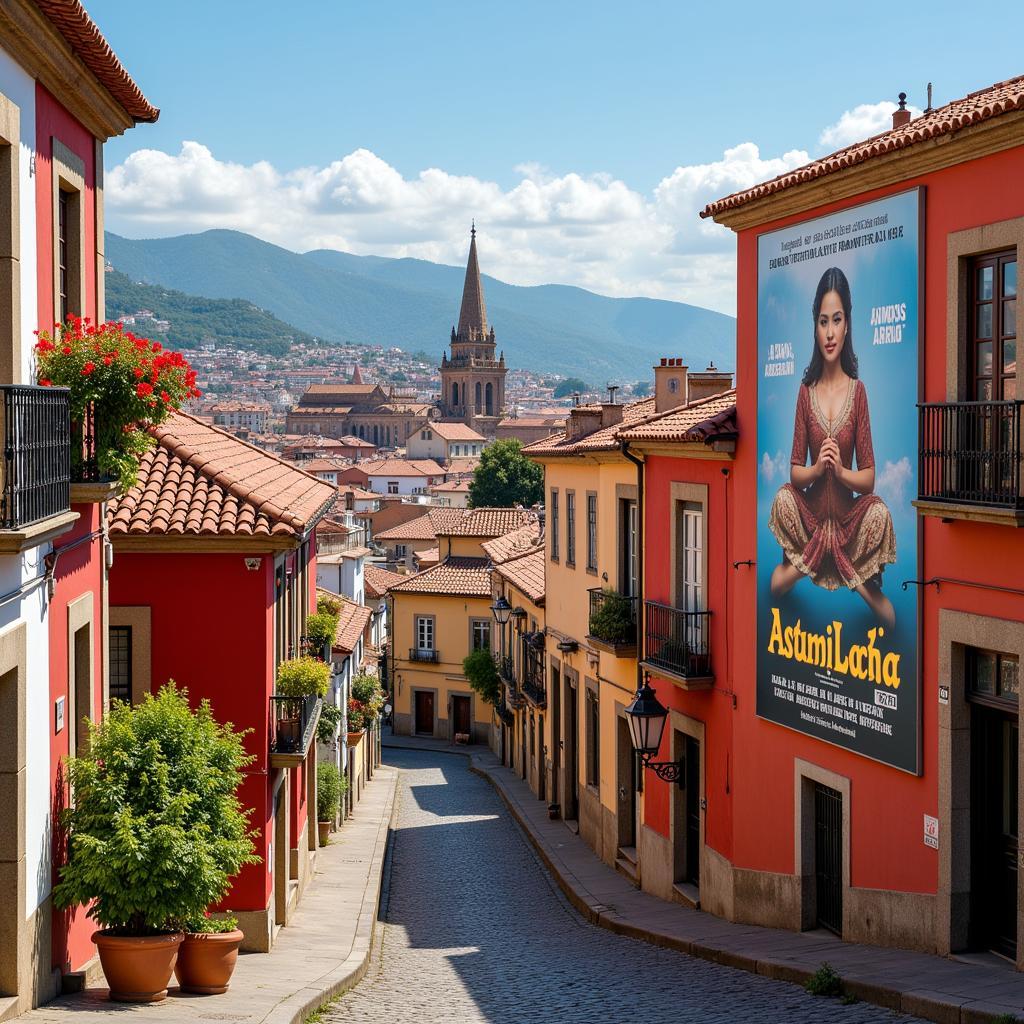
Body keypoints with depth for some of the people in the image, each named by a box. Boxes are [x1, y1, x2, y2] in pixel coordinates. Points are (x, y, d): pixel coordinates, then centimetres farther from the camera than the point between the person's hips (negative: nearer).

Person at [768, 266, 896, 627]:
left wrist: (841, 471, -21)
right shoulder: (806, 390, 1)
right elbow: (794, 471, 2)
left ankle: (854, 577, -14)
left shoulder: (858, 390, -3)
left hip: (848, 518, -2)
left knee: (880, 513, -30)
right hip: (811, 516, 2)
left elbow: (868, 476, -2)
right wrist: (816, 469, -19)